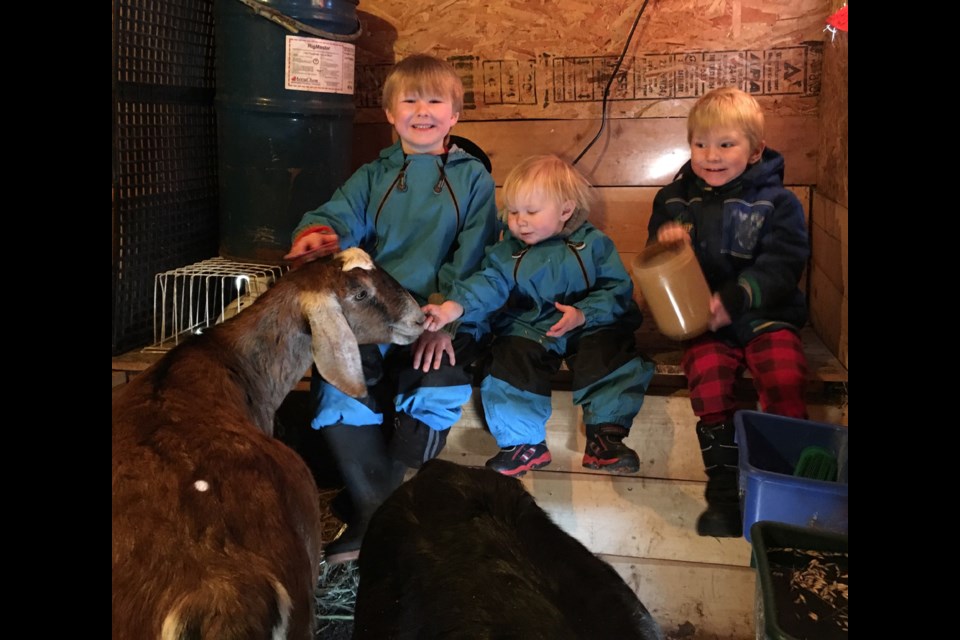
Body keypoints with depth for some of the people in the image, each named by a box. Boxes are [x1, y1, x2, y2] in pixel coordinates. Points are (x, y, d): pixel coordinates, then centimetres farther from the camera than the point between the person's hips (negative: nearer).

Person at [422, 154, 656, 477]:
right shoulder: (508, 251, 5)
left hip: (590, 328, -1)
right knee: (507, 362, -24)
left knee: (616, 357, -27)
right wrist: (452, 308, -28)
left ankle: (605, 435, -9)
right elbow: (488, 283, -9)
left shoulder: (592, 244, 1)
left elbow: (617, 289, -4)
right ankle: (525, 443, -6)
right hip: (528, 330, 2)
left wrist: (583, 314, -20)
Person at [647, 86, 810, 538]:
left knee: (784, 378, -27)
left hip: (764, 314, -1)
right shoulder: (676, 198, 12)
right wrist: (663, 239, -7)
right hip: (701, 319, 1)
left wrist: (734, 299, -22)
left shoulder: (776, 201, 2)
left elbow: (781, 266, -7)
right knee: (707, 371, -28)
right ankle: (724, 491, -16)